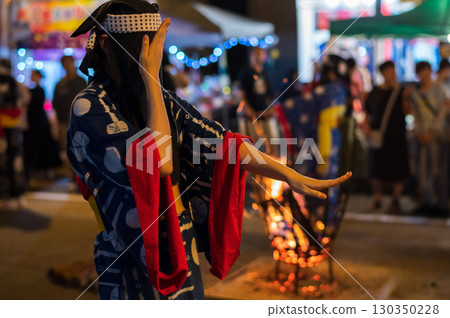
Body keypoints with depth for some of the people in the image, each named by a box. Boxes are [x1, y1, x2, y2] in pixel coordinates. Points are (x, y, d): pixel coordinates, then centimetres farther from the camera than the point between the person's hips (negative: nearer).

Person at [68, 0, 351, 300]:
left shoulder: (163, 100, 3)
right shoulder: (88, 107, -17)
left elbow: (219, 142, -2)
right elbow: (159, 164, -27)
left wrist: (290, 176, -9)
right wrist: (151, 76, -23)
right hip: (133, 254, -6)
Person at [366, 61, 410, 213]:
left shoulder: (400, 91, 2)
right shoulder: (374, 93, 6)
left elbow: (406, 113, -2)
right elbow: (368, 114, 12)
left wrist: (406, 99, -18)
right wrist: (369, 129, -2)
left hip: (397, 135, -2)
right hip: (378, 136, 2)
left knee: (397, 168, -1)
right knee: (377, 168, 5)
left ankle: (395, 201, 10)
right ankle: (377, 199, 19)